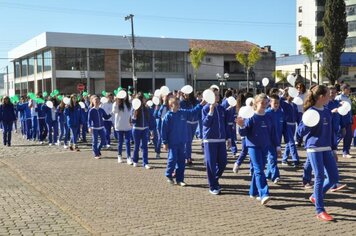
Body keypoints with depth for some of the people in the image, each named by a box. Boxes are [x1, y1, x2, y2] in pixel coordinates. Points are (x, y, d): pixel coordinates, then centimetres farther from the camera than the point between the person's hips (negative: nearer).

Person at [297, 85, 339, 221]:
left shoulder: (327, 112, 10)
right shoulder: (311, 112, -10)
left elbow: (330, 131, 17)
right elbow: (300, 132, -10)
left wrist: (332, 147, 18)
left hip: (326, 149, 7)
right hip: (314, 149, -7)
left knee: (334, 177, 6)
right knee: (320, 178, -4)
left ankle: (315, 196, 28)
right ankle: (320, 211, 6)